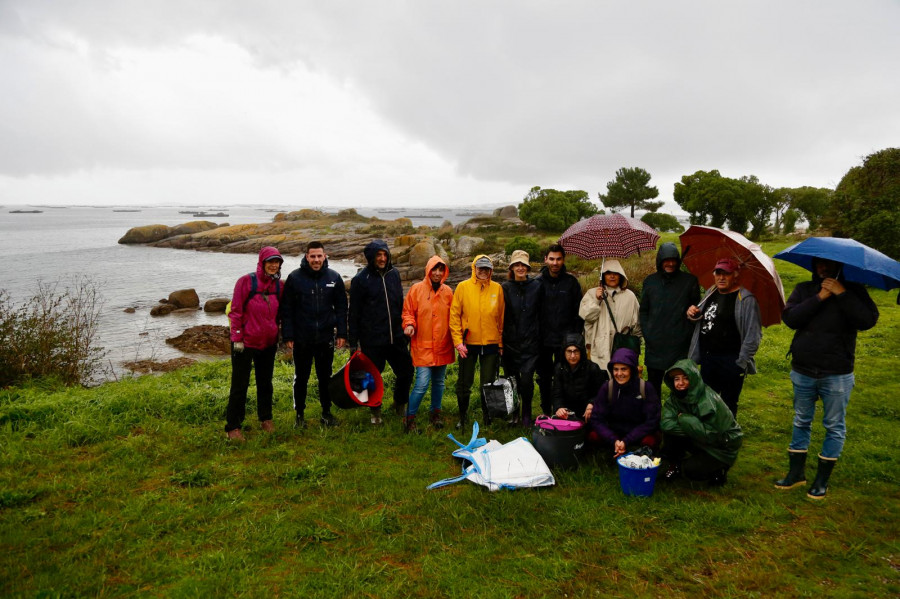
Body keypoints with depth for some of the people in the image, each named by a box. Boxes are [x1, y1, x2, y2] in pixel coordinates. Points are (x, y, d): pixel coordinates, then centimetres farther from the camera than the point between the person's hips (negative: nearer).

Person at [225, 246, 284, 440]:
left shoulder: (279, 285, 3)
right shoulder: (246, 281, -11)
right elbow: (236, 311, -10)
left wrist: (277, 337, 14)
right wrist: (237, 338, -12)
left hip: (268, 344, 5)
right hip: (245, 343, -5)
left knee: (265, 383, 16)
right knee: (239, 385, 2)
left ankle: (265, 419, 32)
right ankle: (233, 426, 13)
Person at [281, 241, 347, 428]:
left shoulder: (334, 278, 1)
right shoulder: (294, 278, -4)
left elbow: (341, 307, 6)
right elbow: (287, 309, -2)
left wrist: (342, 333, 1)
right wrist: (288, 335, -6)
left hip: (326, 338, 1)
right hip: (301, 339, -1)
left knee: (325, 377, 13)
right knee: (301, 378, 10)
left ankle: (327, 412, 27)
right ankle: (299, 414, 24)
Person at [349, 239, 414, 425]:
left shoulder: (394, 274, 7)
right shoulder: (360, 279, -5)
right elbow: (354, 312, -4)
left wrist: (405, 325, 14)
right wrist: (353, 341, -5)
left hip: (396, 337, 4)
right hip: (372, 341, -4)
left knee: (406, 371, 7)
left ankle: (400, 405, 31)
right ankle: (375, 411, 28)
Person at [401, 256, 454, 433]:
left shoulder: (448, 292, 6)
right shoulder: (416, 289, -3)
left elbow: (452, 317, 13)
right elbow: (407, 312, 0)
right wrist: (409, 324, -18)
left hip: (442, 346, 4)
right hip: (423, 345, -4)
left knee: (439, 381, 15)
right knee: (422, 383, -11)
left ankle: (436, 413, 31)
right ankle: (409, 418, 3)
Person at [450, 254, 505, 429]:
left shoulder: (497, 288, 3)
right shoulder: (463, 287, -1)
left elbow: (501, 317, 5)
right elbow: (454, 315, -4)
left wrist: (501, 343, 3)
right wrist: (458, 341, -10)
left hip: (491, 344, 1)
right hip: (468, 344, -1)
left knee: (489, 384, 9)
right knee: (464, 383, 8)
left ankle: (487, 418, 24)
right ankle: (463, 417, 25)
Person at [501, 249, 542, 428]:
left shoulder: (536, 286, 3)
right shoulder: (505, 288, 4)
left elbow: (541, 313, 6)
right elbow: (500, 316, 5)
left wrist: (539, 336, 3)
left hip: (530, 342, -1)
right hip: (510, 343, 1)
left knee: (526, 379, -9)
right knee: (511, 379, 8)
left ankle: (526, 415, 10)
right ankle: (513, 413, 25)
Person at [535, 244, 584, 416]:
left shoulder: (571, 282, 2)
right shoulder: (538, 282, 2)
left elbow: (578, 312, 4)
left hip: (565, 340, -1)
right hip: (543, 339, 1)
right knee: (544, 378, 10)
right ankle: (546, 412, 24)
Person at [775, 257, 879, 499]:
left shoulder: (852, 290, -2)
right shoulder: (804, 289, 3)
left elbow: (868, 321, -18)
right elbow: (789, 318, -12)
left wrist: (842, 294, -21)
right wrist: (819, 298, -19)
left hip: (837, 375, -2)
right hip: (803, 371, 2)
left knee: (834, 426, 7)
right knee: (801, 422, 13)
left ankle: (822, 480, 20)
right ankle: (797, 473, 26)